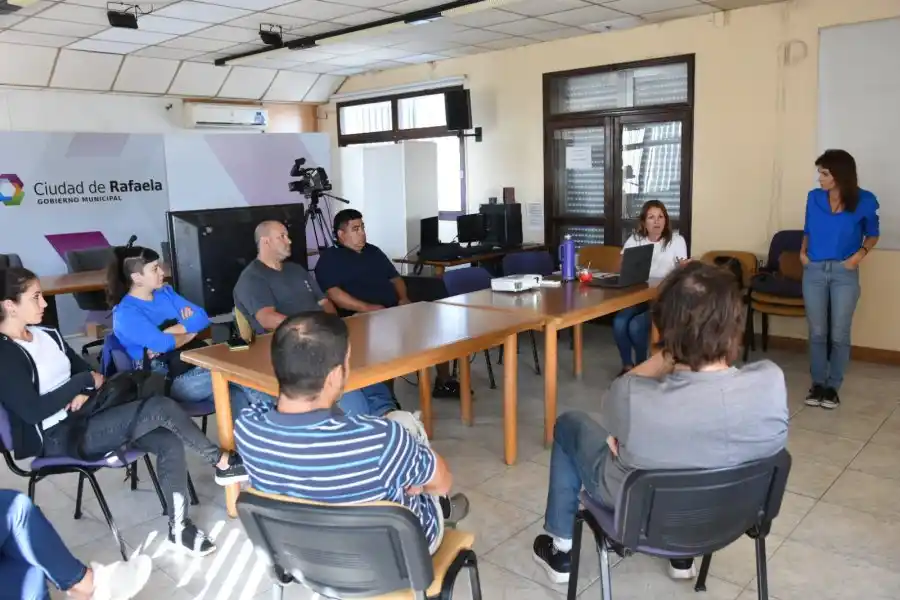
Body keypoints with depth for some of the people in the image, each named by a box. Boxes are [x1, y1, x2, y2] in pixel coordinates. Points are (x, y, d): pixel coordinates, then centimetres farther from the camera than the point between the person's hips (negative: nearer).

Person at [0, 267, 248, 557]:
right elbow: (33, 411, -22)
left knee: (169, 441, -14)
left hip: (83, 419, 8)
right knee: (161, 408, -23)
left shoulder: (46, 334, 10)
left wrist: (86, 392, -7)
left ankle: (179, 526, -4)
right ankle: (222, 462, -5)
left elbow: (88, 372, 16)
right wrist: (84, 381, -13)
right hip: (58, 439, -8)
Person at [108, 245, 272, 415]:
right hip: (164, 381, -6)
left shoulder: (165, 292, 12)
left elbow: (202, 318, 3)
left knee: (236, 396, -23)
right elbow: (162, 343, -22)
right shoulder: (125, 313, -10)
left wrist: (169, 332, -12)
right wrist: (189, 334, -2)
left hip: (193, 366, 6)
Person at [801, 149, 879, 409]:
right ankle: (817, 384, 17)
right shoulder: (814, 197, 1)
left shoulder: (864, 201, -5)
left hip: (845, 274, -2)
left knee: (839, 335, 2)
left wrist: (861, 253, -9)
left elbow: (872, 234, 8)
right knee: (817, 332, 6)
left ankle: (833, 386, 15)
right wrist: (803, 251, 0)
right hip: (814, 271, 2)